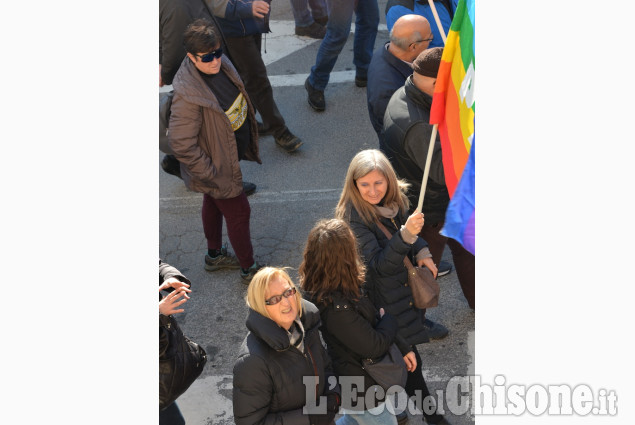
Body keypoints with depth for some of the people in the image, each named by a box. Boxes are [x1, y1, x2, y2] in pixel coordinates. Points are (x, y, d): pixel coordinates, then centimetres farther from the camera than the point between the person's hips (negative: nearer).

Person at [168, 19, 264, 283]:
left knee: (213, 204, 27)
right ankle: (249, 270, 32)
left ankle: (214, 256, 51)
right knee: (238, 212, 9)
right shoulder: (188, 95, -36)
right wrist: (213, 177, -24)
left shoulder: (219, 64, -11)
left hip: (231, 153, 8)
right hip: (218, 166, -8)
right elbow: (181, 145, -31)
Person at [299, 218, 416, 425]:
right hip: (361, 393, -9)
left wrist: (402, 347, 7)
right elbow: (374, 346, -30)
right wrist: (389, 320, -10)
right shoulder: (334, 307, -38)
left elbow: (371, 317, 4)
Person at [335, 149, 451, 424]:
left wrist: (422, 252, -5)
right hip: (385, 300, -6)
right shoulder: (354, 217, -27)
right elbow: (379, 265, -30)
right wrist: (406, 235, -43)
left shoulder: (394, 199, -7)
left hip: (407, 287, 6)